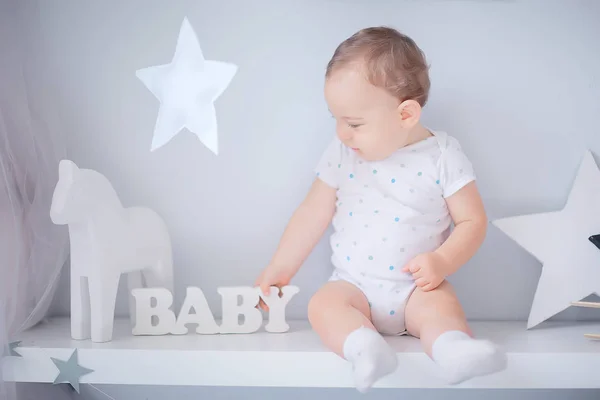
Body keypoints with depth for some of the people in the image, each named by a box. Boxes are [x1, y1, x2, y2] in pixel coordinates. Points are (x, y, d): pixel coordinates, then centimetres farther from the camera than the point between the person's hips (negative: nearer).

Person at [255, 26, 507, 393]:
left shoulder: (444, 156, -8)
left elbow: (472, 221, -3)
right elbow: (313, 214, 7)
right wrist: (279, 271, 7)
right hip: (355, 285, 2)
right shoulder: (341, 155, 0)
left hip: (417, 287, -1)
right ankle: (364, 346, -51)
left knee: (442, 305, -31)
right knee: (323, 304, -27)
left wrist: (442, 262, -20)